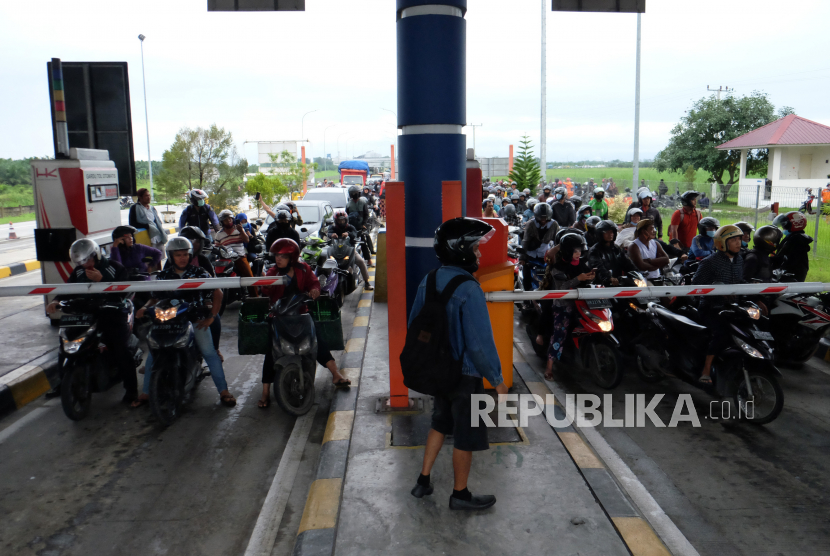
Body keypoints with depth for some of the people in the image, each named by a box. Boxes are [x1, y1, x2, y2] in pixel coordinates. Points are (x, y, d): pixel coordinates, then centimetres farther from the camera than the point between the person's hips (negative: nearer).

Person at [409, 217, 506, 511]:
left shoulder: (429, 281, -1)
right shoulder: (469, 290, -26)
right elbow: (480, 342, -25)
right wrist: (497, 379, -13)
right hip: (465, 374, -7)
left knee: (440, 423, 26)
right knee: (466, 435, 11)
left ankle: (423, 481, 34)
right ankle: (460, 495, 28)